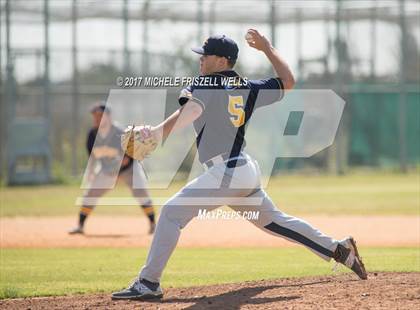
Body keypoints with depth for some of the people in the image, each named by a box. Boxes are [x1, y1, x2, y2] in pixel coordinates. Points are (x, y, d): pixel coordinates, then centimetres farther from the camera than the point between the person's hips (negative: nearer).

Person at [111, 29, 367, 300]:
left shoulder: (202, 86, -7)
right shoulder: (249, 89, 12)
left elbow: (191, 111, -28)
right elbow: (288, 82, 21)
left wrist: (158, 133, -40)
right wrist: (267, 47, 30)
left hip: (226, 174, -8)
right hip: (248, 170, 8)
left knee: (172, 213, -10)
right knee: (274, 220, 24)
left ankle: (149, 283, -17)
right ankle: (339, 249, 24)